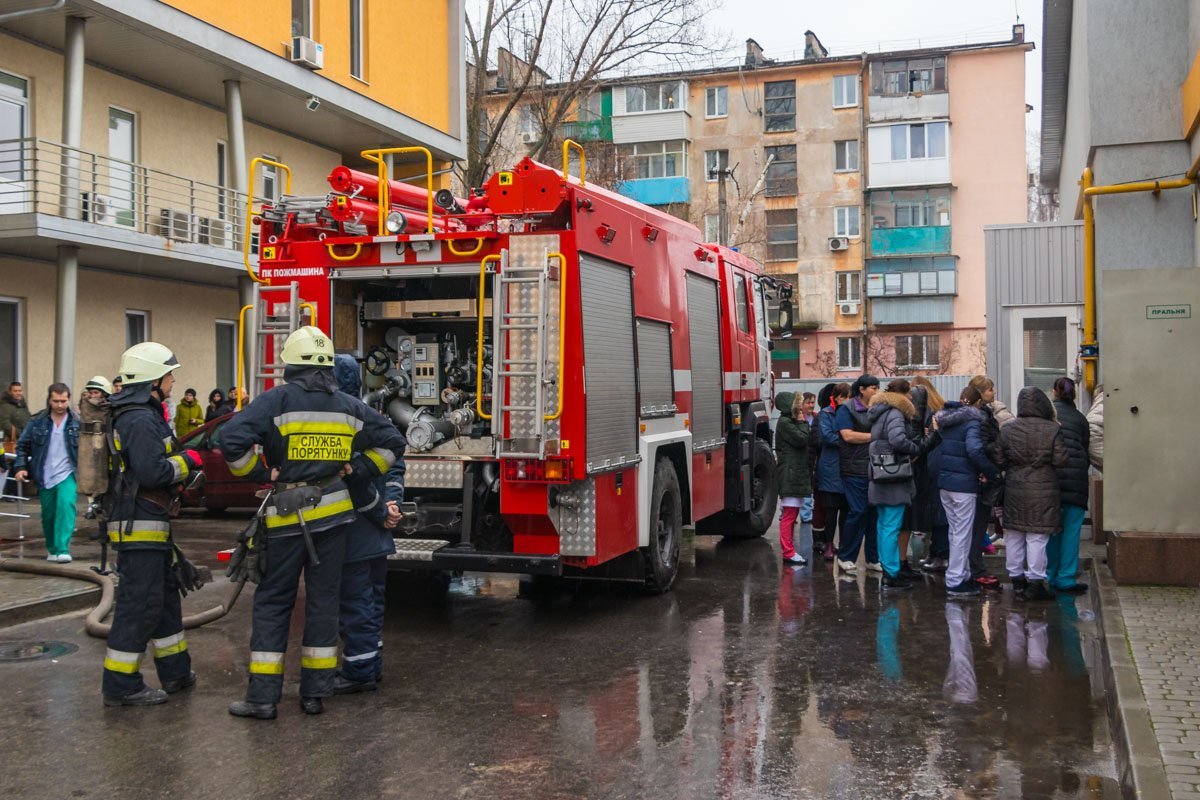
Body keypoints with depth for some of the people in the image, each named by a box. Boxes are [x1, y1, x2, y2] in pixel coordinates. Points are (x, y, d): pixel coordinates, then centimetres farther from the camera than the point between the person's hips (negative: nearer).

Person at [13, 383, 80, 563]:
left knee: (66, 504, -25)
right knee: (48, 514, 12)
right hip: (45, 476, 3)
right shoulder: (37, 422, 0)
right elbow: (23, 445, 8)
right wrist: (20, 466, -4)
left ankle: (63, 549, -25)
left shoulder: (77, 422, -3)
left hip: (67, 474, -2)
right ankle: (52, 549, 33)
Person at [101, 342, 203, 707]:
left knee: (164, 595, 18)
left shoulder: (142, 415, 15)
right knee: (139, 603, -5)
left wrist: (179, 465, 12)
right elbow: (152, 473, -26)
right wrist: (187, 460, -12)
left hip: (150, 525, 11)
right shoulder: (141, 420, -18)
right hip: (140, 526, -11)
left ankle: (175, 671, 28)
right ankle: (120, 686, 2)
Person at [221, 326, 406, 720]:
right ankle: (315, 694, 15)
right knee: (323, 601, 10)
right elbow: (391, 440, 9)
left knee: (273, 602, 6)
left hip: (287, 516, -3)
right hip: (333, 512, 3)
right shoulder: (348, 406, 6)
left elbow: (232, 438, -18)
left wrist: (259, 474, -5)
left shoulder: (277, 400, -7)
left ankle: (263, 697, 6)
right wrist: (358, 470, 9)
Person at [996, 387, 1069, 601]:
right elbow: (1061, 460, -10)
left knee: (1014, 536, 12)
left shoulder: (1007, 430, -1)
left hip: (1014, 491, 3)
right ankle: (1035, 581, 3)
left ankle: (1017, 578, 20)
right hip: (1043, 491, -3)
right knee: (1037, 537, 1)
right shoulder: (1052, 429, -9)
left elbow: (999, 461, 0)